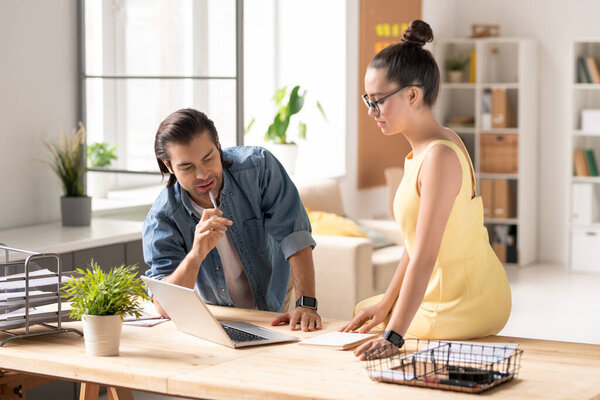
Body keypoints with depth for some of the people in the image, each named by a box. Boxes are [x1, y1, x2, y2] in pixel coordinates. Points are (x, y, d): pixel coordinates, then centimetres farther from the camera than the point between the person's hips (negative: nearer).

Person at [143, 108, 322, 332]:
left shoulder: (258, 166, -21)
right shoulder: (161, 220, -23)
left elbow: (294, 234, -21)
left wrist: (306, 304, -33)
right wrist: (195, 256, -45)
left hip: (274, 309, 1)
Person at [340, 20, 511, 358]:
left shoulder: (440, 157, -25)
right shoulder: (426, 148, 6)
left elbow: (425, 256, -30)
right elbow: (419, 241, 11)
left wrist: (393, 335, -34)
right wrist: (387, 302, 11)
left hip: (464, 310, -10)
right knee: (364, 311, 27)